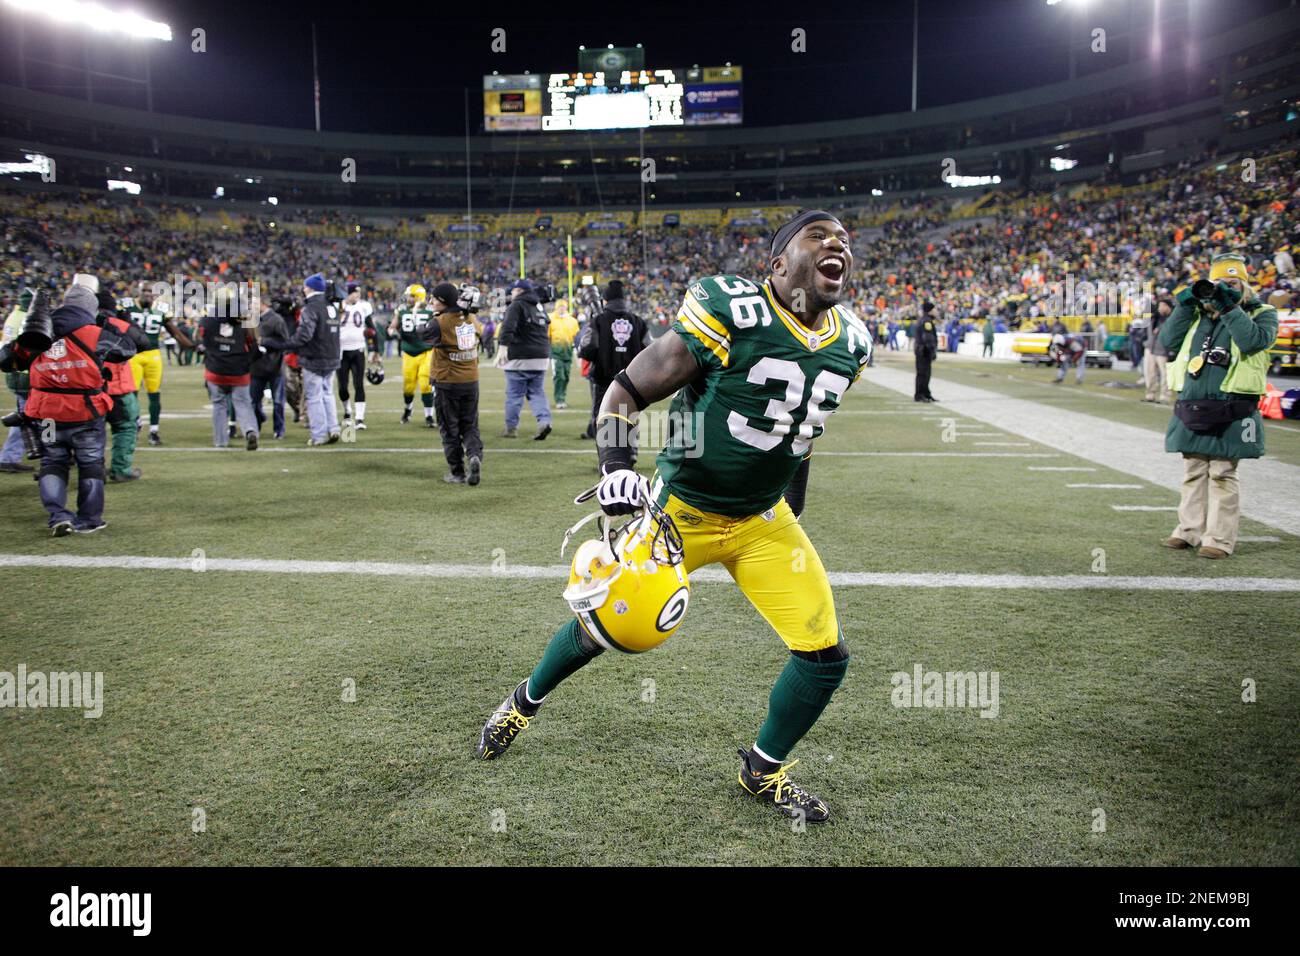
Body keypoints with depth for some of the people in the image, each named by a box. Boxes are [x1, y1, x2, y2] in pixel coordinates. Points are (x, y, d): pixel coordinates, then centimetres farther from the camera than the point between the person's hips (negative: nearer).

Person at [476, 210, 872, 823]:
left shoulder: (851, 344, -1)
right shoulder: (732, 311, -21)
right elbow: (627, 392, -16)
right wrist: (616, 467, -31)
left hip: (762, 520, 5)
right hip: (681, 511, -5)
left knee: (826, 656, -2)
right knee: (609, 624, 7)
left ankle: (763, 771, 25)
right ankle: (526, 701, 40)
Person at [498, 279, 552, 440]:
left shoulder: (517, 306, -6)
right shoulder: (540, 307, 18)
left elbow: (508, 327, -21)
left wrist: (504, 346, -30)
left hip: (520, 358, -6)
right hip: (541, 357, 7)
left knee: (514, 394, 2)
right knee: (537, 392, 10)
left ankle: (511, 428, 9)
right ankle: (544, 420, -10)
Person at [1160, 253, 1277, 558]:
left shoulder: (1261, 313, 5)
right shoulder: (1198, 313, 17)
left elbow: (1253, 341, -15)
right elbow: (1168, 342, 7)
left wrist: (1229, 307, -14)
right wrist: (1185, 306, 0)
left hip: (1230, 413, -4)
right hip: (1191, 408, 4)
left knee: (1222, 475, -2)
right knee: (1193, 473, 11)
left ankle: (1220, 538, 3)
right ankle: (1191, 531, 20)